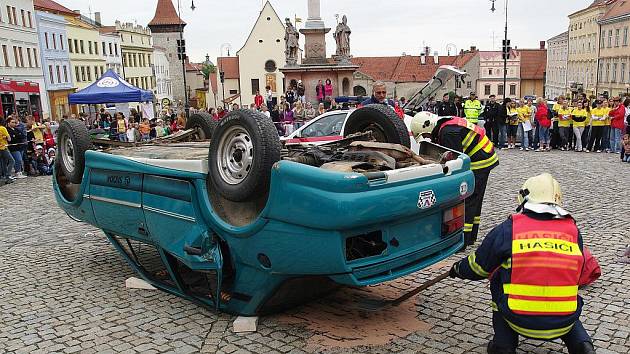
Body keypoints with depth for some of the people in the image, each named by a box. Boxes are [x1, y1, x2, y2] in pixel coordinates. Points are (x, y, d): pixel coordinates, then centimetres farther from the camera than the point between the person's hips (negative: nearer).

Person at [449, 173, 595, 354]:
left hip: (520, 322, -3)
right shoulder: (573, 230, 7)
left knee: (499, 278, 23)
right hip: (563, 324, 4)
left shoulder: (508, 229, -3)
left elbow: (477, 267, 10)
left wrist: (457, 269, 33)